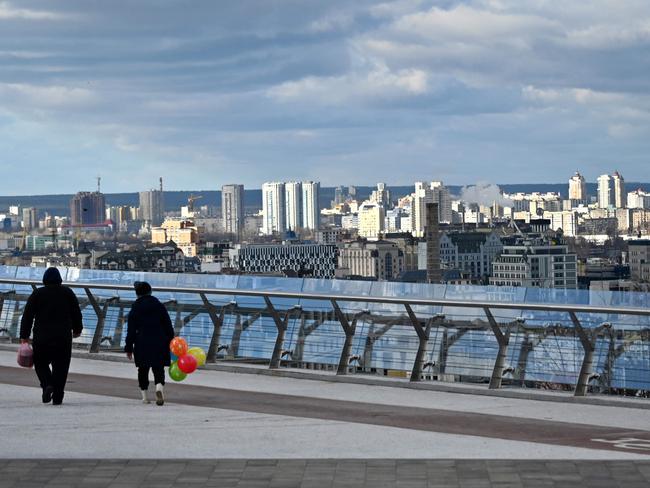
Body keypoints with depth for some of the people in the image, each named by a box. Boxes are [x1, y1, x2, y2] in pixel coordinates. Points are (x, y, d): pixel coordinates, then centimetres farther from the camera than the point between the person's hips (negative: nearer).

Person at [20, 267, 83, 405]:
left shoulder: (37, 294, 1)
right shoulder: (68, 293, 4)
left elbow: (27, 316, -2)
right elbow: (77, 313, 8)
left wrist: (24, 337, 0)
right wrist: (77, 330, 24)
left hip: (41, 337, -1)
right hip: (63, 337, 1)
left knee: (41, 364, 13)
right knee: (60, 367, 6)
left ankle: (47, 385, -13)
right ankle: (57, 397, 2)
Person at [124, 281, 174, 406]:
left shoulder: (135, 309, -1)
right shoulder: (160, 306, 4)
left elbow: (131, 331, -1)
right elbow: (168, 327, 6)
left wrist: (129, 348, 3)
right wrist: (170, 342, 15)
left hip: (142, 344, -1)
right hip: (159, 343, 1)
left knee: (143, 369, 11)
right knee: (158, 369, 4)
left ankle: (144, 396, 12)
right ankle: (159, 386, -25)